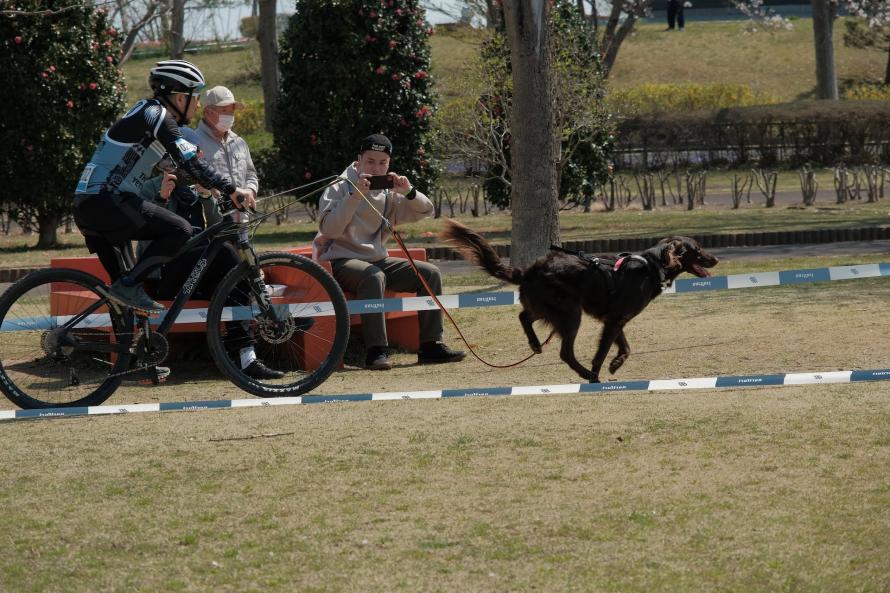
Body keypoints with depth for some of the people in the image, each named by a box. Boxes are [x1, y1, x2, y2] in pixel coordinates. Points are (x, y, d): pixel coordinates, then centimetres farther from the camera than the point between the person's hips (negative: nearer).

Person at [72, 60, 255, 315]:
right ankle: (128, 285, -12)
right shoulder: (156, 114, -8)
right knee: (180, 231, -12)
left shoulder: (147, 111, 22)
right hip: (107, 201, -10)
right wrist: (231, 190, -16)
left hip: (86, 206, 10)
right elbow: (189, 162, -17)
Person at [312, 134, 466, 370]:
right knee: (374, 277, -39)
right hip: (340, 260, -7)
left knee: (430, 273, -7)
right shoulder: (339, 188, -5)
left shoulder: (389, 193, 11)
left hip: (377, 259, 7)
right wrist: (355, 196, -26)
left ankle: (431, 346, -6)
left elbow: (425, 211, 7)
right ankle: (376, 351, -40)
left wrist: (408, 193, -13)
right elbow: (329, 229, -20)